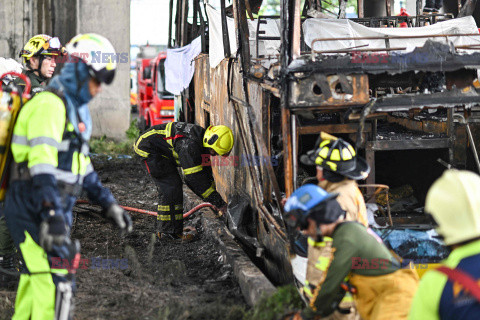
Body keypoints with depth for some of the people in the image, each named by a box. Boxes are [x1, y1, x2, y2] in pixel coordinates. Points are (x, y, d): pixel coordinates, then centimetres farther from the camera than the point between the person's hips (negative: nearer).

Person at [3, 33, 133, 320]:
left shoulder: (77, 110, 18)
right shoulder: (50, 105, -16)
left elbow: (82, 166, 25)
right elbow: (42, 165, -26)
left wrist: (109, 205, 19)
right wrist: (53, 215, -34)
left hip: (56, 210, 10)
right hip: (34, 210, -10)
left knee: (35, 283, 13)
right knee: (55, 286, -14)